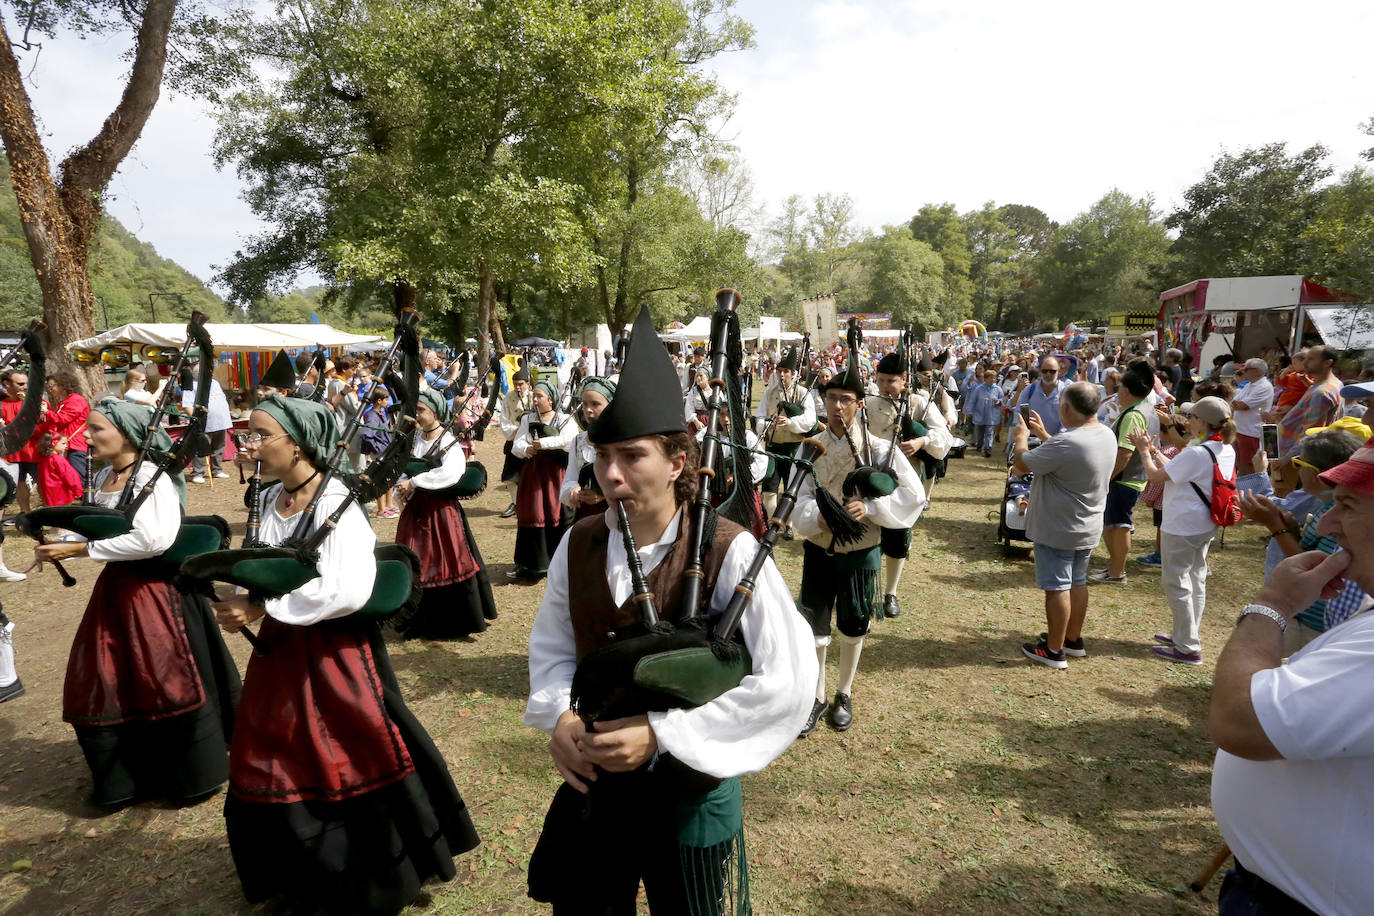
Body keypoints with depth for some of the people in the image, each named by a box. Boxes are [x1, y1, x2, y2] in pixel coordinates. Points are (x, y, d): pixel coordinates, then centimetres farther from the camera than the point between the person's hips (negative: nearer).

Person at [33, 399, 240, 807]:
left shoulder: (152, 476, -19)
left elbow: (154, 539, -29)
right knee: (100, 685, 16)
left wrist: (81, 549, -22)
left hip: (157, 590, -8)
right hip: (116, 589, 8)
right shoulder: (103, 477, 6)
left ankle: (195, 775, 23)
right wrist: (59, 543, -6)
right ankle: (126, 777, 37)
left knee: (167, 682, 3)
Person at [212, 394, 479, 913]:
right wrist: (238, 594, -7)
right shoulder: (267, 501, 4)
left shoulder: (336, 501, -20)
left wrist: (262, 608, -22)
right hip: (280, 651, 7)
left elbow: (349, 590, -30)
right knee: (275, 770, 18)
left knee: (347, 769, 6)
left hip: (335, 653, -7)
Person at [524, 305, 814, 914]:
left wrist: (661, 734, -25)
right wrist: (559, 716, -12)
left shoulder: (726, 553, -21)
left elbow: (788, 681, -22)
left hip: (691, 789, -4)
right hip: (591, 781, 4)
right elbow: (552, 644, 7)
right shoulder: (578, 545, -7)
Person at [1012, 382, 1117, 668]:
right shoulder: (1107, 435, 0)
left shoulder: (1067, 442, -30)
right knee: (1077, 583, 20)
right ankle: (1074, 639, 35)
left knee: (1057, 588, 2)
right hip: (1088, 528, 9)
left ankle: (1054, 650, 13)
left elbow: (1021, 465, -21)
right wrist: (1043, 434, 17)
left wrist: (1021, 437, -3)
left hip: (1057, 530, -9)